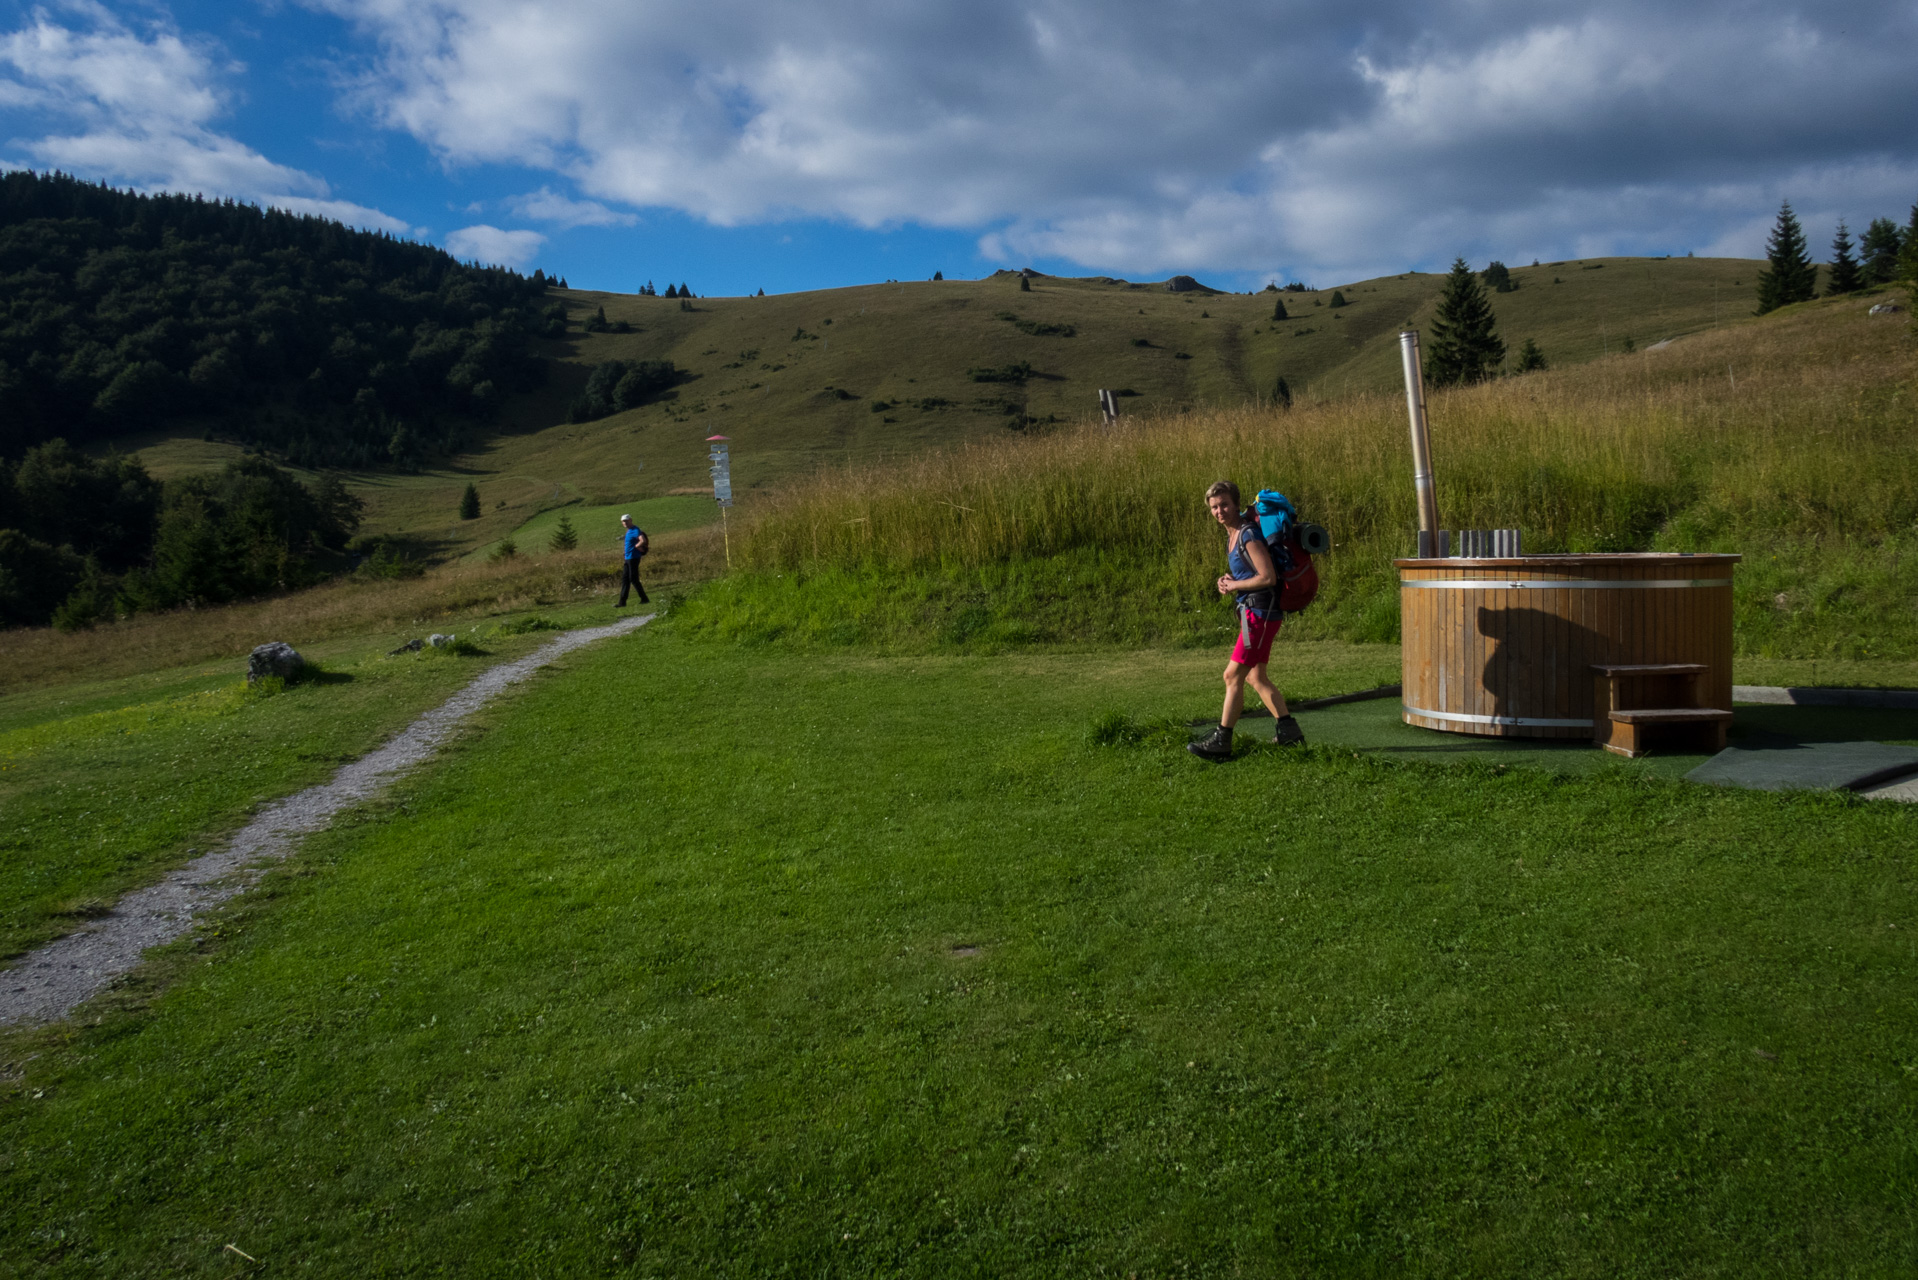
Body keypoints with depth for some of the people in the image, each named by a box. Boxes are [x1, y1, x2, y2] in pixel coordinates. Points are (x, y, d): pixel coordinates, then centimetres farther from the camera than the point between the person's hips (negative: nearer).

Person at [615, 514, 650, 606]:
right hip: (628, 558, 10)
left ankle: (644, 599, 3)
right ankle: (622, 602, 12)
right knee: (625, 580, 9)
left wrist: (635, 546, -15)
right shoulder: (629, 531, 16)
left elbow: (643, 540, -30)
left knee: (634, 579, -6)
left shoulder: (635, 530, -14)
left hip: (633, 558, -10)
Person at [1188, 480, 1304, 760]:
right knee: (1255, 677, 16)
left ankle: (1221, 741, -3)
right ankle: (1289, 732, 21)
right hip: (1253, 612, 10)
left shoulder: (1249, 534, -16)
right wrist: (1227, 579, 5)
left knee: (1233, 675, -7)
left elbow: (1268, 577, -23)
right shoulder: (1233, 534, 14)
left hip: (1261, 613, -10)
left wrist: (1234, 585, -10)